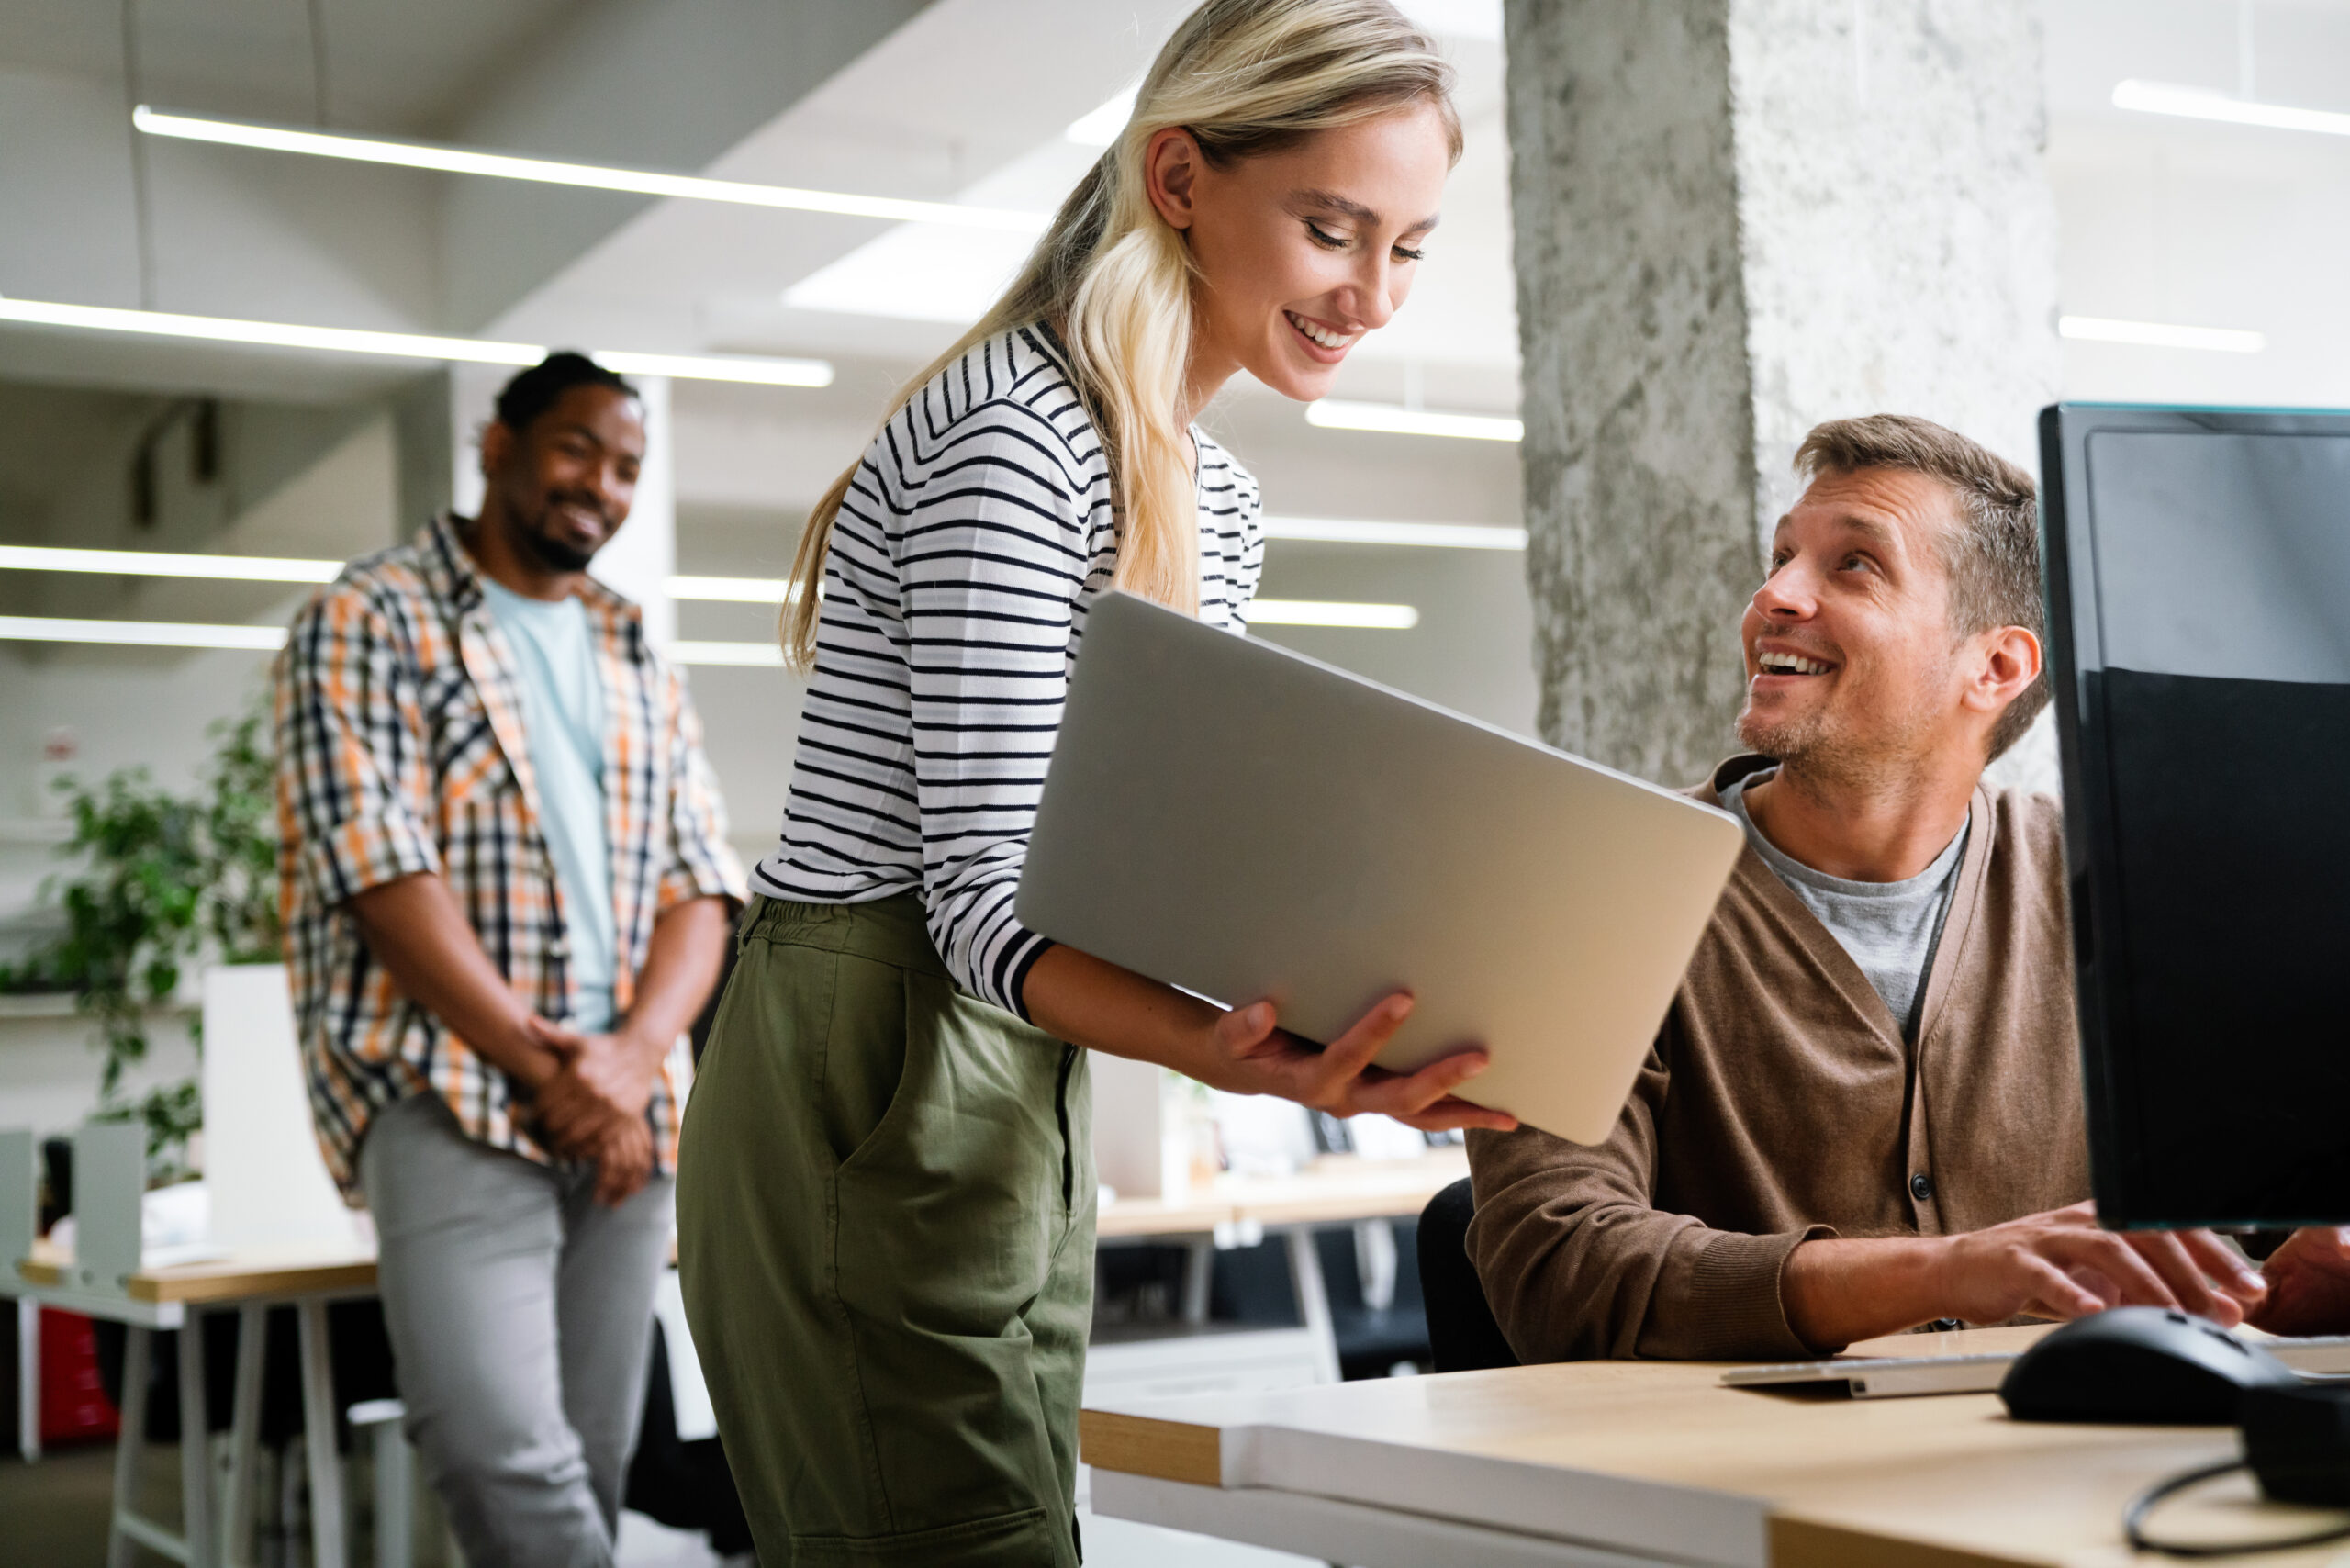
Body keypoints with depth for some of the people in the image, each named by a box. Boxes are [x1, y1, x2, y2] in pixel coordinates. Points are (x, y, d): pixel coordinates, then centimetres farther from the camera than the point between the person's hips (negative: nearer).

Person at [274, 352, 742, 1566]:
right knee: (510, 1464, -21)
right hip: (449, 1100, -5)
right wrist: (544, 1068, -12)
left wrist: (634, 1056, -9)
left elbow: (700, 885, 11)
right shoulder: (366, 621, 2)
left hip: (625, 1112, 5)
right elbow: (381, 872, -9)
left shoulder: (638, 664, 20)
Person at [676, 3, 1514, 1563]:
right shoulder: (1014, 437, -15)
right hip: (868, 1107, -9)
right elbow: (987, 904, -20)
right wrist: (1235, 1055, -37)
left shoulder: (1215, 502, 15)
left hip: (1022, 1113, 9)